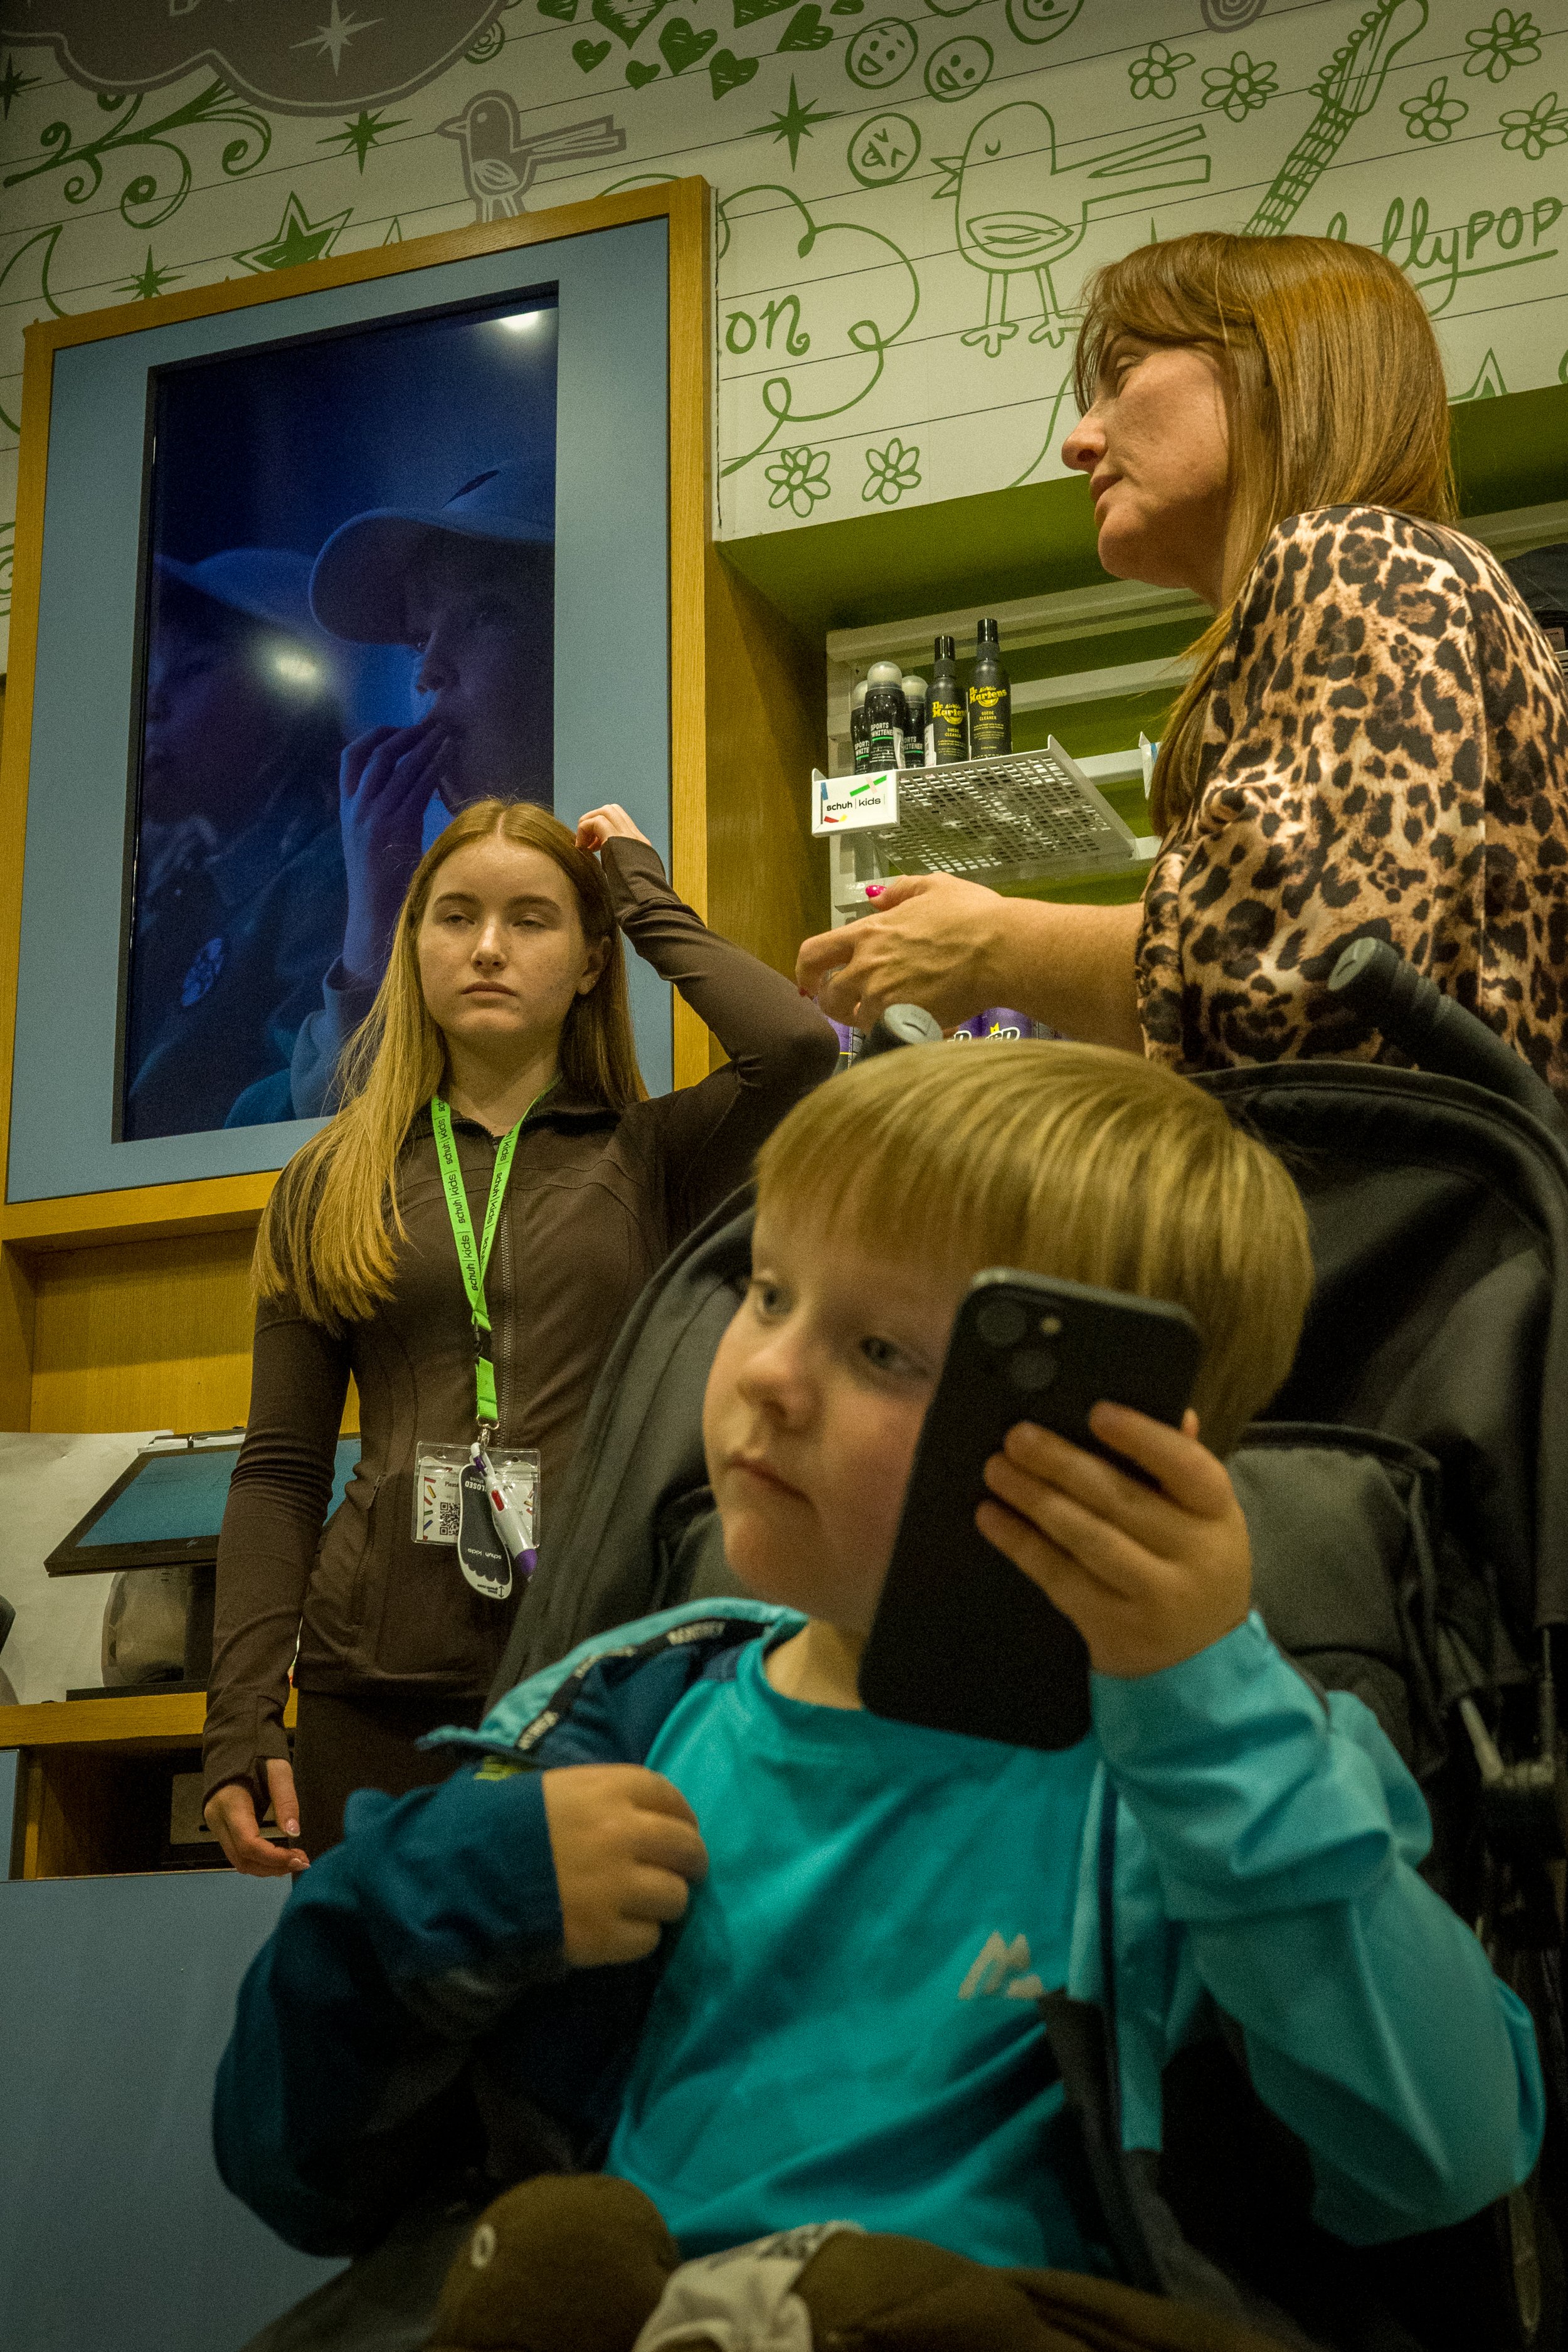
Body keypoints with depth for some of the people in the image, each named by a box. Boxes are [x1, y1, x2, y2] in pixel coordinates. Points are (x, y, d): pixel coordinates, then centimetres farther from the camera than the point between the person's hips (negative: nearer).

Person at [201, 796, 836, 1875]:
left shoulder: (652, 1156, 8)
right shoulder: (330, 1184, 11)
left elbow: (797, 1044, -14)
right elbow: (280, 1472, 9)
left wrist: (648, 901, 3)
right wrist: (243, 1717, -2)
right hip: (381, 1688, 1)